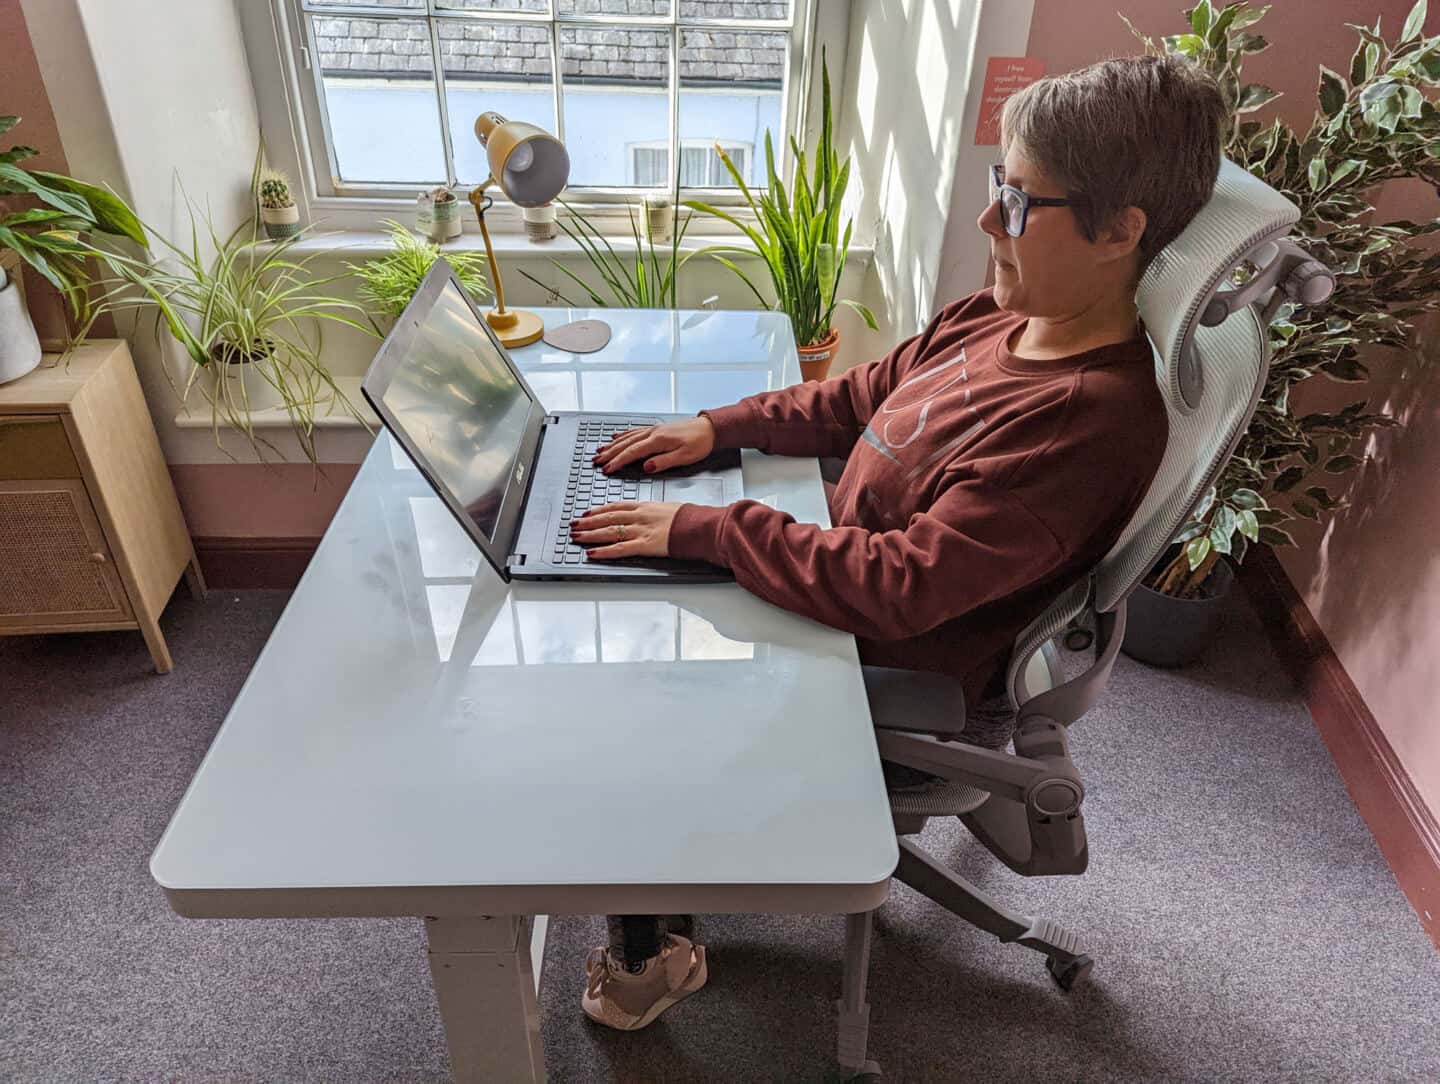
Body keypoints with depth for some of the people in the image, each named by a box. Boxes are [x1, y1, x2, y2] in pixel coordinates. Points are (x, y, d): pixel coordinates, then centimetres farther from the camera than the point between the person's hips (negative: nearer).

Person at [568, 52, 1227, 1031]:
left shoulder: (1089, 418, -29)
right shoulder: (1000, 319, -1)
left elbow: (900, 585, -33)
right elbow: (859, 398, 12)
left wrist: (702, 529, -29)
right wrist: (717, 427, 1)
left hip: (898, 675, -8)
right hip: (845, 579, 9)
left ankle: (651, 952, 25)